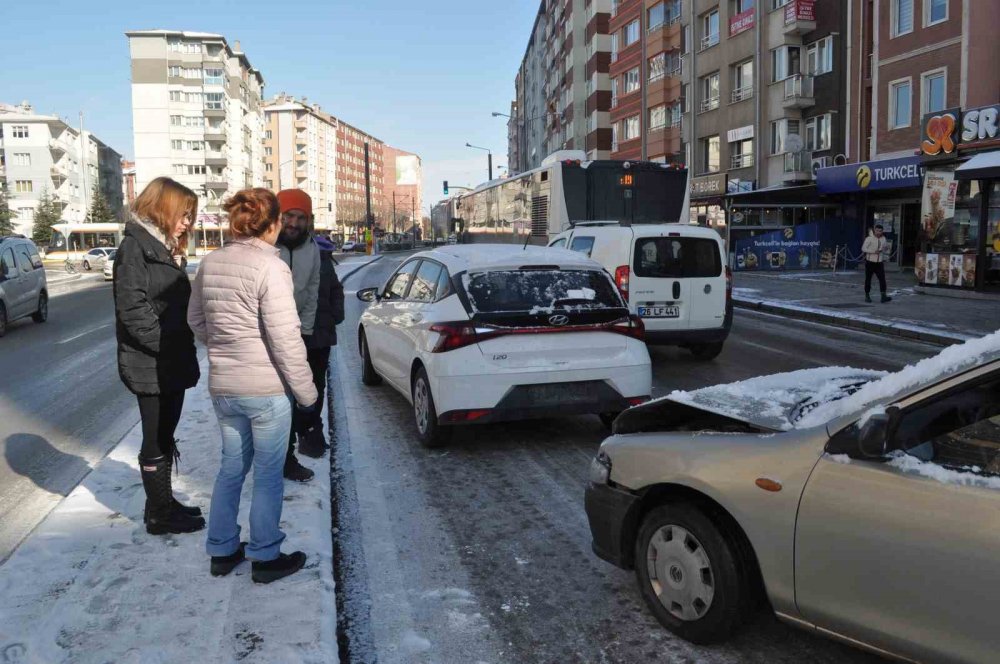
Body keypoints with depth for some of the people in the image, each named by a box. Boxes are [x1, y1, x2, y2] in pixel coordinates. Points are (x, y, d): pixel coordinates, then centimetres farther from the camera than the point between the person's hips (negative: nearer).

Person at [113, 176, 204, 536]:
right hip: (150, 365, -9)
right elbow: (133, 309, -20)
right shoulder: (135, 246, -12)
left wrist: (184, 350, 9)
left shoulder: (167, 247, 15)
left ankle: (163, 502, 29)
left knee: (166, 437, 17)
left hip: (172, 363, 9)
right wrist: (167, 346, -19)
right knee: (156, 440, 2)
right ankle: (159, 515, 14)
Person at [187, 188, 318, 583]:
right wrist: (306, 390, -9)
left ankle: (222, 551, 30)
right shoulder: (269, 267, -17)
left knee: (232, 467, 20)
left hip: (222, 386, 7)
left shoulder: (210, 263, 4)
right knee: (268, 474, 8)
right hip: (266, 388, -6)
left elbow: (196, 321, 14)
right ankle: (265, 557, 20)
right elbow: (285, 339, -18)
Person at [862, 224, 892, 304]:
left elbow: (883, 250, 21)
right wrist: (873, 251, -20)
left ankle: (883, 296, -12)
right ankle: (867, 296, 15)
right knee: (868, 279, 4)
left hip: (879, 263, 3)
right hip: (870, 262, -3)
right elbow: (863, 248, -12)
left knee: (882, 279, -8)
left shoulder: (883, 239, 9)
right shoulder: (869, 238, -6)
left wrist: (884, 259, 17)